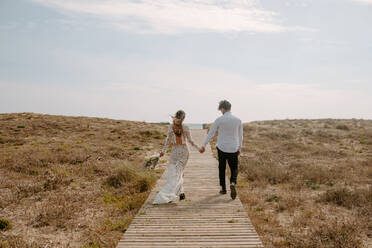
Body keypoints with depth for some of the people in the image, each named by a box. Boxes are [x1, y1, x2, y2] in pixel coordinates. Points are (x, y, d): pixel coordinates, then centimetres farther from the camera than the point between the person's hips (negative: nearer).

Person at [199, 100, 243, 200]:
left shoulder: (219, 120, -8)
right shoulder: (238, 120, -1)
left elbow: (210, 133, -3)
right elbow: (240, 136, 6)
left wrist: (203, 145, 6)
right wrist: (239, 148, 18)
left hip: (221, 148, -1)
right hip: (233, 149, 1)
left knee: (222, 168, 16)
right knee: (234, 168, 13)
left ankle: (223, 188, 22)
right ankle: (233, 184, -14)